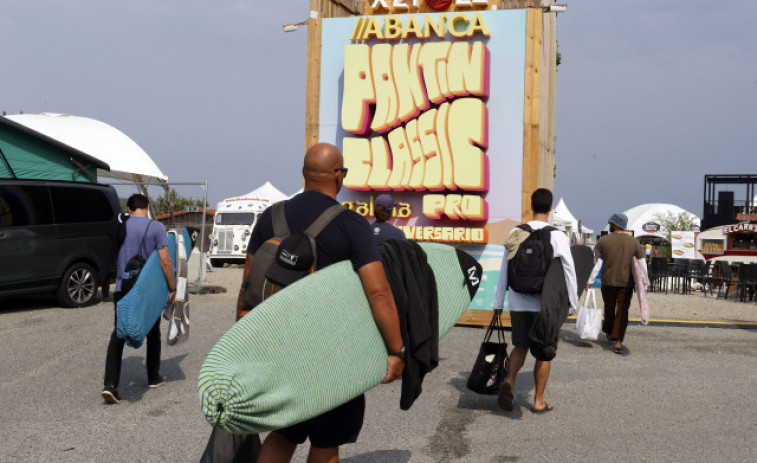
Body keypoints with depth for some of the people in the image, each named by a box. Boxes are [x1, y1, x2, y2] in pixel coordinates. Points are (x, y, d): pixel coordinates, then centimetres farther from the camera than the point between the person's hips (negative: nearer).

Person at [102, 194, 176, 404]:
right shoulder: (156, 227, -8)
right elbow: (165, 262, -12)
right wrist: (172, 288, -3)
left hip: (122, 289, 2)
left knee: (117, 335, 1)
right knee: (153, 333, 16)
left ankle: (110, 384, -13)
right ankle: (153, 377, 28)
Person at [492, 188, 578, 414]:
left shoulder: (516, 233, 1)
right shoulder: (557, 236, -7)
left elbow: (505, 269, 4)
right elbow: (569, 270, -5)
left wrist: (499, 302, 11)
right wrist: (573, 301, 7)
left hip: (517, 301, 2)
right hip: (545, 302, -2)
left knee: (521, 345, 15)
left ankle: (509, 380, -10)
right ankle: (539, 401, 15)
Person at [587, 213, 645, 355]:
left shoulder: (603, 241, -4)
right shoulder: (634, 242, 0)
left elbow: (596, 263, -5)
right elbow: (642, 265, -1)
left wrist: (589, 282, -1)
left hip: (608, 282, 0)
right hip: (626, 283, 0)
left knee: (609, 308, 19)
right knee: (622, 312, 2)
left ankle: (610, 333, 39)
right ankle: (618, 343, -8)